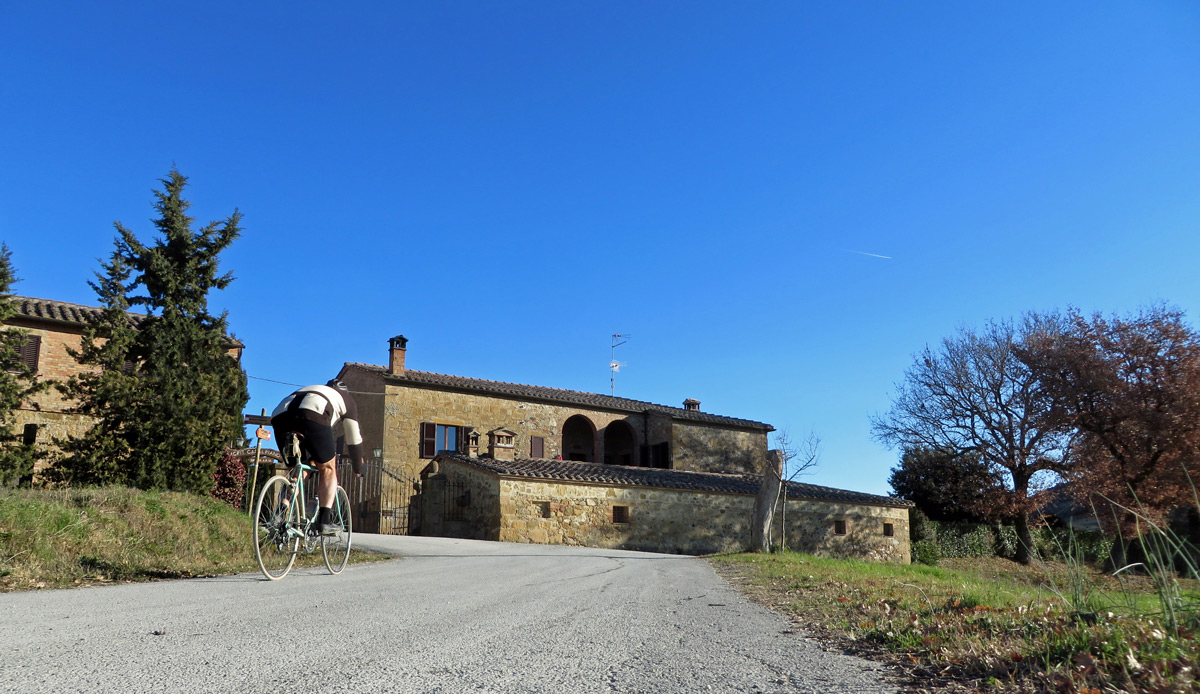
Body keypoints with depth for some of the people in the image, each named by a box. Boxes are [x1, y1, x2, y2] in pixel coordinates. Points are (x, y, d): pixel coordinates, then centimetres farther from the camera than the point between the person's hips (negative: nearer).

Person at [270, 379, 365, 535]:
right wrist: (358, 469, 42)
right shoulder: (347, 400, 32)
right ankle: (325, 521, -2)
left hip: (279, 415, 5)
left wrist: (311, 460, 59)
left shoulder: (312, 390, 45)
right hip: (312, 416, -5)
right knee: (328, 470, 11)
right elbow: (354, 440, 32)